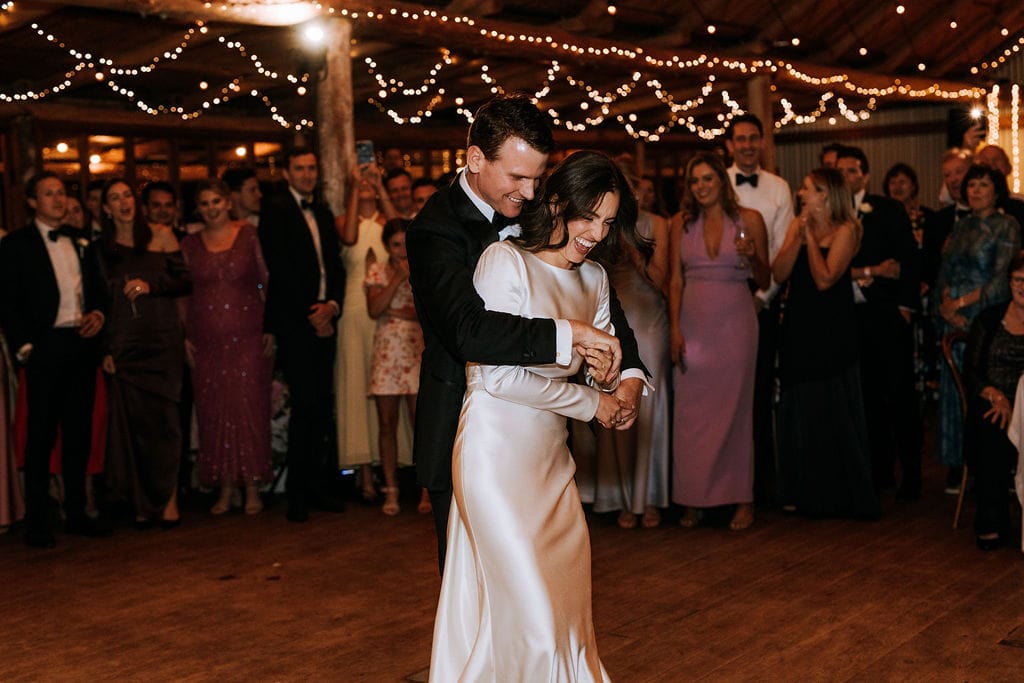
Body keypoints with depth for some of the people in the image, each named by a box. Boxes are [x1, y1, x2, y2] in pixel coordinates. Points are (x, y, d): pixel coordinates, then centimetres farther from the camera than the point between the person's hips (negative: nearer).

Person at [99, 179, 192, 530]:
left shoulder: (160, 234, 5)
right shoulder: (103, 247, 11)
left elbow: (186, 280, 3)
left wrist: (151, 285, -13)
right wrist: (106, 349, 5)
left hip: (163, 338, -2)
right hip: (124, 341, 2)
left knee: (164, 416, -3)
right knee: (132, 419, 0)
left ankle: (169, 498, 4)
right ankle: (143, 502, 8)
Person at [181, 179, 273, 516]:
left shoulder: (250, 235, 3)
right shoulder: (190, 244, 10)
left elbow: (268, 282, 1)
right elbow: (184, 294, 12)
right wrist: (184, 337, 4)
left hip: (248, 337, -2)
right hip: (206, 342, 3)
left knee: (249, 407, -2)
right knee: (213, 411, 4)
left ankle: (252, 487, 7)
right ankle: (225, 488, 12)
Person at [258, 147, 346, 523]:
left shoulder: (323, 214, 20)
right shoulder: (275, 209, -2)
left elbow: (336, 266, 16)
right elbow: (279, 267, -10)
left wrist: (332, 305, -2)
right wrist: (309, 313, -11)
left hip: (323, 319, 6)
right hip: (293, 322, -6)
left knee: (321, 406, 5)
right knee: (305, 404, -9)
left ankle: (315, 486, 13)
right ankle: (297, 494, 1)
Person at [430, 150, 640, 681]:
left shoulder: (594, 278, 13)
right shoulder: (506, 260, -11)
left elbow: (602, 372, 17)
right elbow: (498, 375, -16)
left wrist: (606, 376, -7)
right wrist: (588, 402, -8)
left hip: (551, 456, 8)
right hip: (497, 452, -8)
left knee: (567, 601, 12)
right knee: (531, 611, -4)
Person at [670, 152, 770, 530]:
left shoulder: (749, 219, 2)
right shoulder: (681, 223, 7)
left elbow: (764, 282, 5)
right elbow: (675, 280, 5)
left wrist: (752, 257, -15)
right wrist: (675, 328, -3)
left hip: (734, 323, -2)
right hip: (693, 325, 2)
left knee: (734, 409, 3)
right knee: (691, 411, 3)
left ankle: (742, 499, 13)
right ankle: (694, 498, 12)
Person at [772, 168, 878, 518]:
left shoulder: (845, 229, -9)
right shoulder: (797, 225, 7)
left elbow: (824, 279, -19)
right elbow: (779, 274, -4)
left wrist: (811, 237, -15)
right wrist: (799, 236, -12)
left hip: (832, 331, -6)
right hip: (798, 328, 6)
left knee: (833, 408, 3)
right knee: (800, 409, 10)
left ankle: (841, 493, 16)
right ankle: (805, 493, 21)